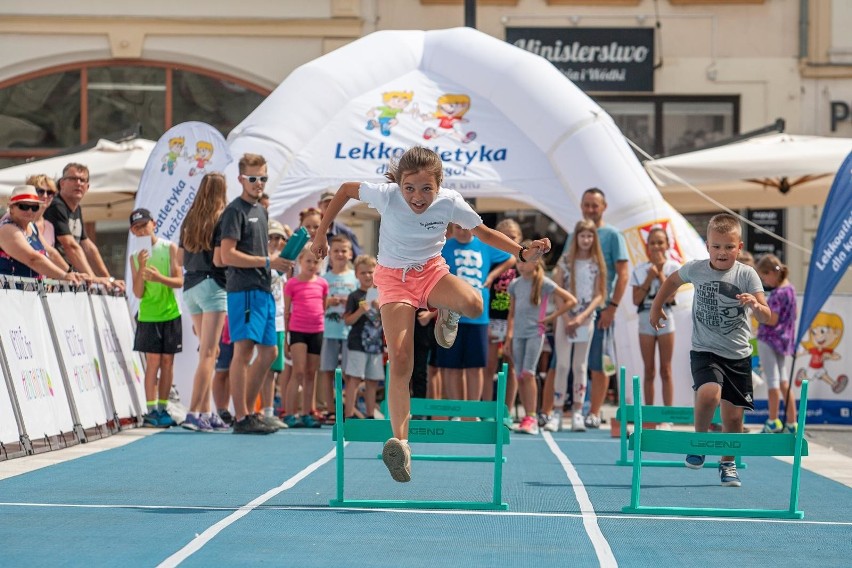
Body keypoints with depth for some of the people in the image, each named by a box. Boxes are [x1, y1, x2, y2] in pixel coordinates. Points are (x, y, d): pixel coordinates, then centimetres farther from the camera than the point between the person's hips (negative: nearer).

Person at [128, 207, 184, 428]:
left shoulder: (169, 248, 0)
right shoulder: (135, 257, 3)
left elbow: (179, 281, -4)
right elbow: (138, 293, -2)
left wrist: (160, 278, -23)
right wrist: (141, 268, -16)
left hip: (170, 314, 0)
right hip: (147, 316, 0)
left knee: (167, 362, 2)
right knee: (153, 361, -7)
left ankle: (162, 408, 9)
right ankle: (151, 410, -6)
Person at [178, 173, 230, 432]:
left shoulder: (190, 219, 12)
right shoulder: (221, 219, -8)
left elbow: (180, 258, 14)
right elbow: (219, 257, -16)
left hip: (190, 287, 7)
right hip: (213, 285, -7)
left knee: (207, 352, 15)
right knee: (208, 353, -8)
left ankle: (206, 412, 14)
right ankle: (194, 412, -16)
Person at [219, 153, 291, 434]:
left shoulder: (261, 210, 20)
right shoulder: (235, 210, -7)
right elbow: (228, 255, -16)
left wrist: (279, 259, 10)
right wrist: (267, 261, -16)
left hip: (263, 289, 10)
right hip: (244, 289, -10)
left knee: (269, 351, 12)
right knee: (244, 349, -10)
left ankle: (248, 410, 21)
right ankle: (241, 418, -10)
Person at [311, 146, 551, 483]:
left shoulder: (450, 202, -18)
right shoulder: (386, 195, -22)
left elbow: (483, 232, 0)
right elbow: (346, 190, -3)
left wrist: (523, 252, -13)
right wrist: (321, 234, 2)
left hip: (432, 271, 1)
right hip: (393, 278, -1)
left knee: (473, 304, -33)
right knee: (400, 363, -18)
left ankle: (447, 312, 7)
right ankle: (400, 443, -16)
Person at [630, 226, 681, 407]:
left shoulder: (673, 268, -1)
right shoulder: (640, 270, 4)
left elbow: (669, 297, -11)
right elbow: (636, 300, -2)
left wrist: (660, 273, -12)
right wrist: (649, 278, -9)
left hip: (664, 317, -2)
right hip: (646, 317, 2)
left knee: (665, 370, 0)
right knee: (649, 370, 5)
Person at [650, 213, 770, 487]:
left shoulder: (747, 275, -9)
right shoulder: (696, 269, -5)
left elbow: (767, 317, -16)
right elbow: (672, 281, 18)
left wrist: (756, 305, -37)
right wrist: (656, 307, 22)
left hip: (738, 354, 1)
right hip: (705, 351, -1)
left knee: (733, 415, 5)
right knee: (709, 394, -28)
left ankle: (728, 463, 28)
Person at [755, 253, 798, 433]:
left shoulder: (777, 294, -20)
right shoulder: (790, 288, 7)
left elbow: (772, 320, -23)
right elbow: (794, 315, 15)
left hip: (769, 339, -9)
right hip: (784, 339, 9)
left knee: (772, 381, -2)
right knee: (783, 381, 12)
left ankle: (773, 423, 4)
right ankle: (791, 423, 13)